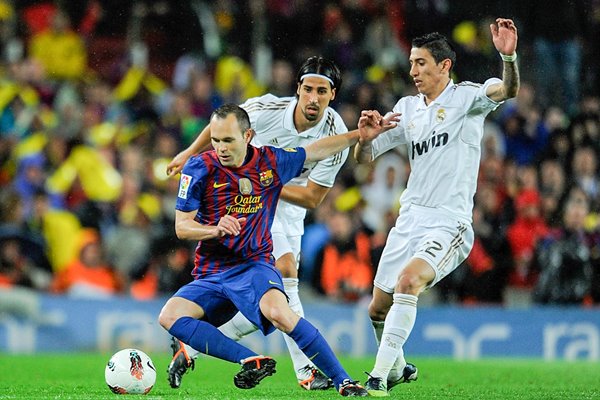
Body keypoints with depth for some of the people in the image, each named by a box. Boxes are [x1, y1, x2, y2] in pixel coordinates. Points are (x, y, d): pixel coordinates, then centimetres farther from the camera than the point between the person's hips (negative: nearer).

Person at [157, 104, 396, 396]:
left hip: (255, 266, -2)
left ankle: (343, 382, -27)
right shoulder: (200, 168, -6)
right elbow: (181, 226, -6)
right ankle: (252, 361, -26)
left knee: (278, 312, -34)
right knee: (169, 316, -25)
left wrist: (361, 134, 14)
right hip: (210, 274, 2)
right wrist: (217, 229, -25)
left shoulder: (272, 162, 0)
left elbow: (317, 150, 17)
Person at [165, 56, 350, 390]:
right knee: (285, 271, -23)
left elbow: (312, 198, -14)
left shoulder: (337, 137, -19)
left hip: (288, 210, 4)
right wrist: (190, 153, 9)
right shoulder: (268, 109, -22)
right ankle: (307, 371, -17)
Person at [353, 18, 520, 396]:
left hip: (449, 223, -7)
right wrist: (365, 137, -8)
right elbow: (364, 157, 16)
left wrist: (509, 57, -46)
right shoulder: (407, 107, 13)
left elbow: (508, 90, -24)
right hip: (409, 219, 7)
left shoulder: (466, 97, -4)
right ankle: (397, 368, 39)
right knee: (378, 309, 11)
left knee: (408, 280, -31)